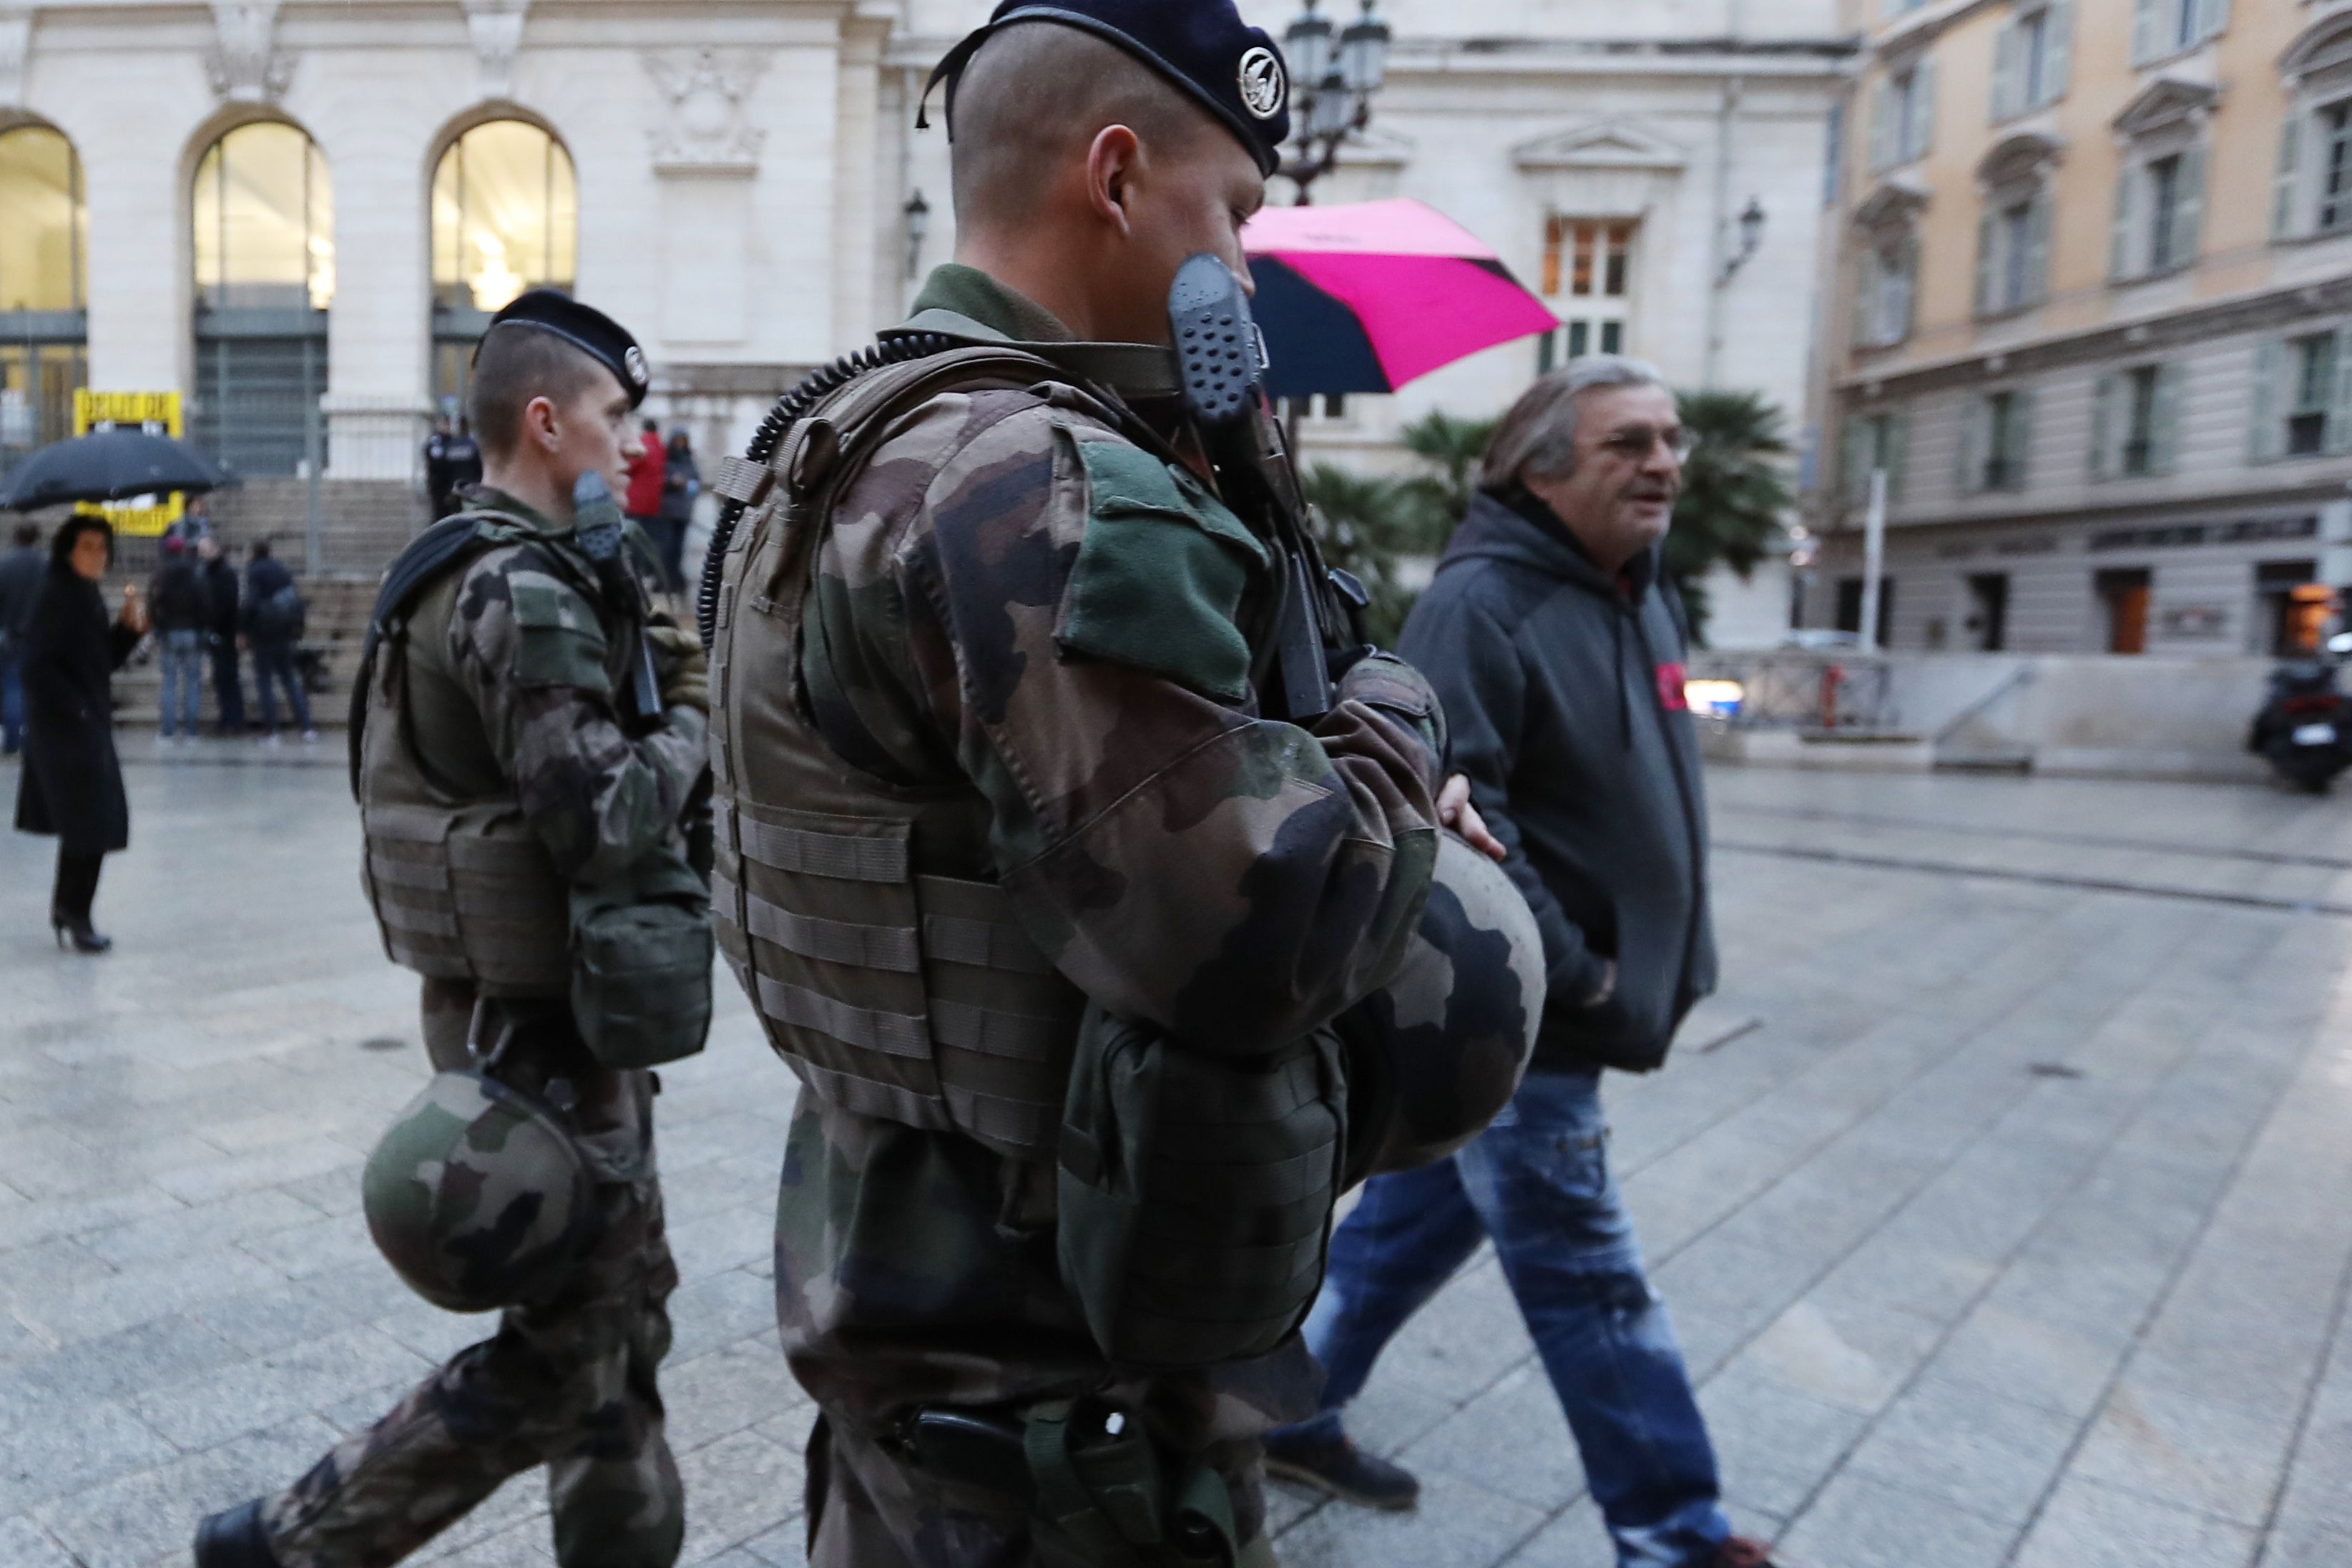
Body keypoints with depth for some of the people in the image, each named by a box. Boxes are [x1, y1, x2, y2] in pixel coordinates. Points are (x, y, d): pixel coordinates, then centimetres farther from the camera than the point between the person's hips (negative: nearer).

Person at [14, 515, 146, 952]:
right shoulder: (57, 596, -15)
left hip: (90, 725, 9)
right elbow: (37, 666, -20)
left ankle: (67, 909, 27)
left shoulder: (90, 597, 11)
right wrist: (77, 708, -17)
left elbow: (105, 659, 14)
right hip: (65, 728, -9)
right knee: (90, 824, -6)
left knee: (87, 822, 15)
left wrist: (130, 626, 0)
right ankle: (74, 916, 6)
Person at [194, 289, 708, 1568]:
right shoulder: (522, 589, -20)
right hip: (540, 1021, -10)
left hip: (539, 1007, 10)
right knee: (560, 1359, 6)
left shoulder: (473, 564, 12)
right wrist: (692, 718, -9)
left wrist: (652, 673, 2)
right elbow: (605, 822, -26)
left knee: (625, 1307, 19)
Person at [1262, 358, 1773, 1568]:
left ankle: (1289, 1411, 37)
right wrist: (1569, 972, -22)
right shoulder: (1479, 604, -18)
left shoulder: (1645, 599, 12)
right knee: (1589, 1281, 5)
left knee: (1423, 1213, 19)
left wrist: (1665, 961, 17)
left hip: (1571, 1008, 9)